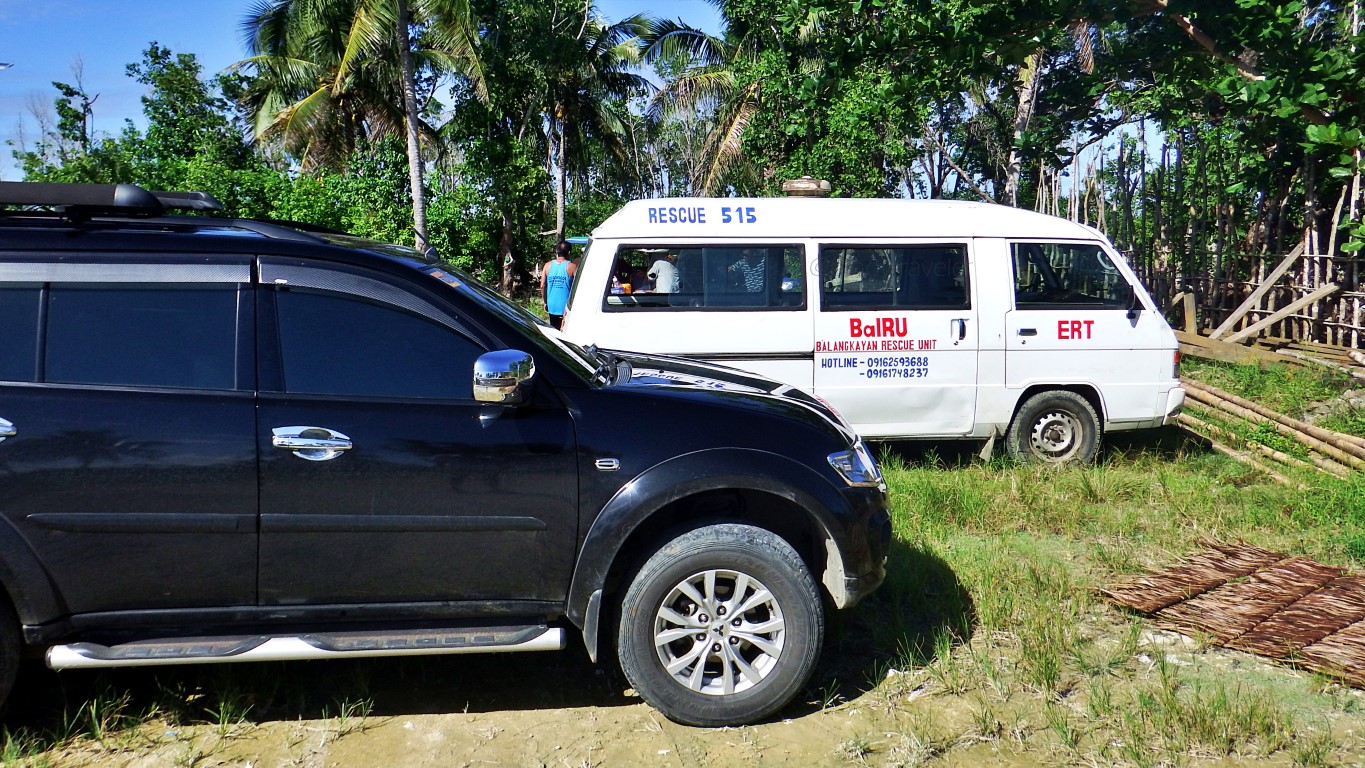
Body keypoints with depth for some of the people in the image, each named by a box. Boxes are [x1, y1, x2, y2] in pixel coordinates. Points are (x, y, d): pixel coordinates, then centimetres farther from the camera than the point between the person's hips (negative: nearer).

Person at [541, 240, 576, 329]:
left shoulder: (548, 265, 4)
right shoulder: (572, 267, -7)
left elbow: (542, 286, 4)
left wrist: (545, 302, 15)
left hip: (552, 306, 4)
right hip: (566, 307, -4)